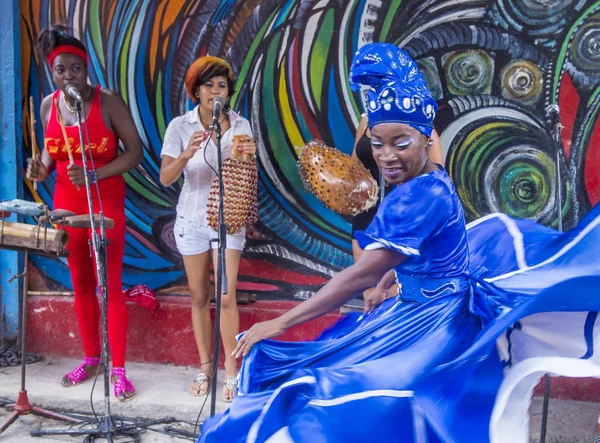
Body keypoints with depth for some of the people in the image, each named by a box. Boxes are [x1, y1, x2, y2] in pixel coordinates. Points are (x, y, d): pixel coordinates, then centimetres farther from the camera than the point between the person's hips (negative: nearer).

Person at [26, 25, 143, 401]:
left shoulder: (108, 101, -12)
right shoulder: (48, 105, 3)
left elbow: (135, 151, -13)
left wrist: (94, 175, -24)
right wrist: (43, 168, -7)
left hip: (105, 202, -5)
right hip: (66, 202, 5)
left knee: (110, 285, -3)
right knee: (80, 283, 12)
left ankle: (118, 369, 7)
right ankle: (91, 358, 27)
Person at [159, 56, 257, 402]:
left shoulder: (240, 126, -3)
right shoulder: (181, 126, -6)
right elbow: (166, 178, -12)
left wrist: (250, 156, -23)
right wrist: (186, 155, -31)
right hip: (193, 219, 1)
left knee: (227, 297, -7)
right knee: (199, 297, 10)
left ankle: (232, 371, 6)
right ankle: (205, 366, 25)